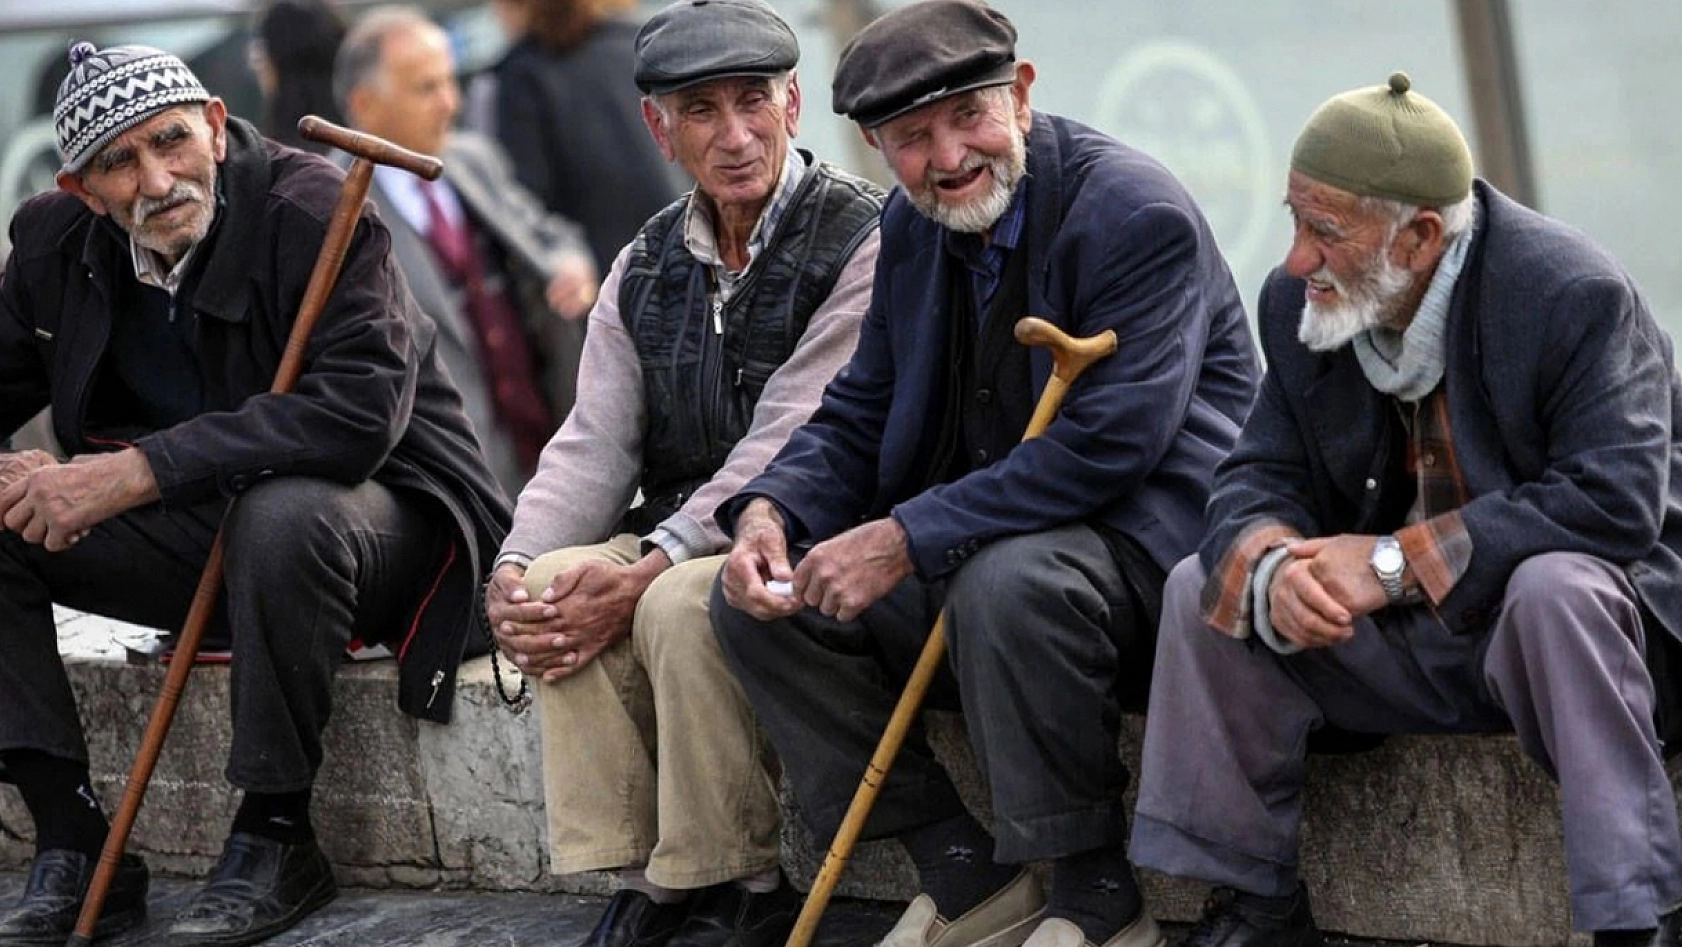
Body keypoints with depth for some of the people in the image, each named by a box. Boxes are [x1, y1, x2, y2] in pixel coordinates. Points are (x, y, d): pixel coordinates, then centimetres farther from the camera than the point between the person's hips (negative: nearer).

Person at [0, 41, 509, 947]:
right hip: (193, 532, 6)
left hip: (379, 516, -6)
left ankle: (275, 839, -21)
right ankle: (73, 848, -11)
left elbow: (361, 410, -33)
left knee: (283, 516, -40)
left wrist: (139, 471, -37)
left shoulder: (311, 213, -21)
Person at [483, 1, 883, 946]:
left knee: (681, 605, -33)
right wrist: (516, 566, -15)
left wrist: (647, 573, -27)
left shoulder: (861, 242, -11)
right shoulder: (647, 267, 12)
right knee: (557, 586, -22)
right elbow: (594, 445, 5)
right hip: (679, 540, 6)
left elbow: (790, 449, -19)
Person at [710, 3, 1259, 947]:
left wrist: (907, 541, -28)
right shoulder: (912, 229, 8)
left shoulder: (1139, 215, -17)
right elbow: (858, 417, 13)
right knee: (760, 601, -5)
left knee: (1007, 582, -38)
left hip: (1144, 538, -8)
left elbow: (1106, 446, -26)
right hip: (979, 541, 8)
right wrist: (769, 511, -10)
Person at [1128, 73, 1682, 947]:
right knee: (1204, 587, -8)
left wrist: (1397, 561, -32)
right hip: (1411, 644, 6)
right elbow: (1260, 479, 0)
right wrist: (1271, 564, -27)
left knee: (1556, 591, -39)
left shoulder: (1574, 296, -22)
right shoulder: (1300, 305, -2)